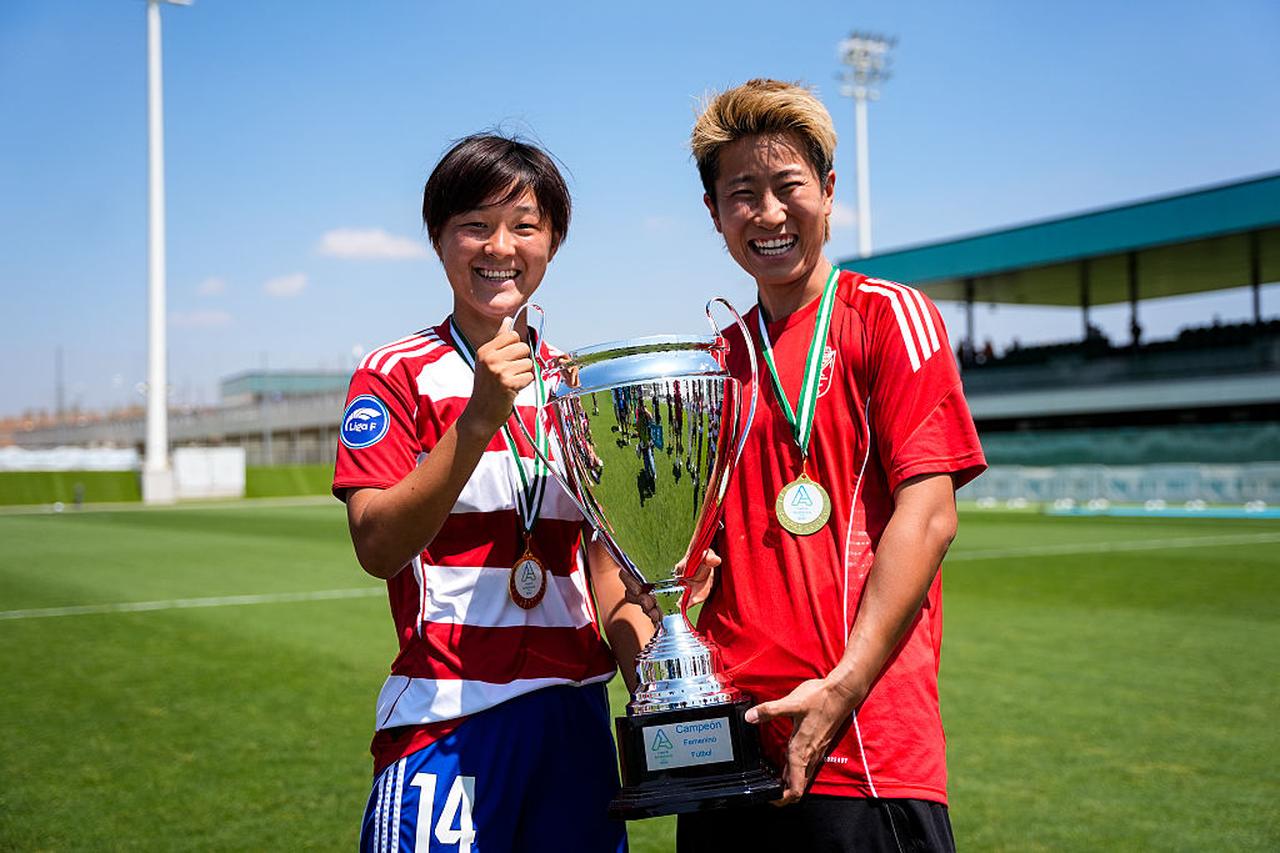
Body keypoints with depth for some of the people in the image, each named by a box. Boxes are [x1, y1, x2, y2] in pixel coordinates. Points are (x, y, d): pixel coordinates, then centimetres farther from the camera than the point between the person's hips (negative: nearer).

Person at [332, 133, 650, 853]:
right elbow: (378, 548, -15)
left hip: (575, 710, 5)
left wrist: (644, 653, -6)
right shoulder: (396, 375, -3)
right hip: (448, 712, -4)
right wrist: (479, 420, -23)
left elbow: (598, 558, 12)